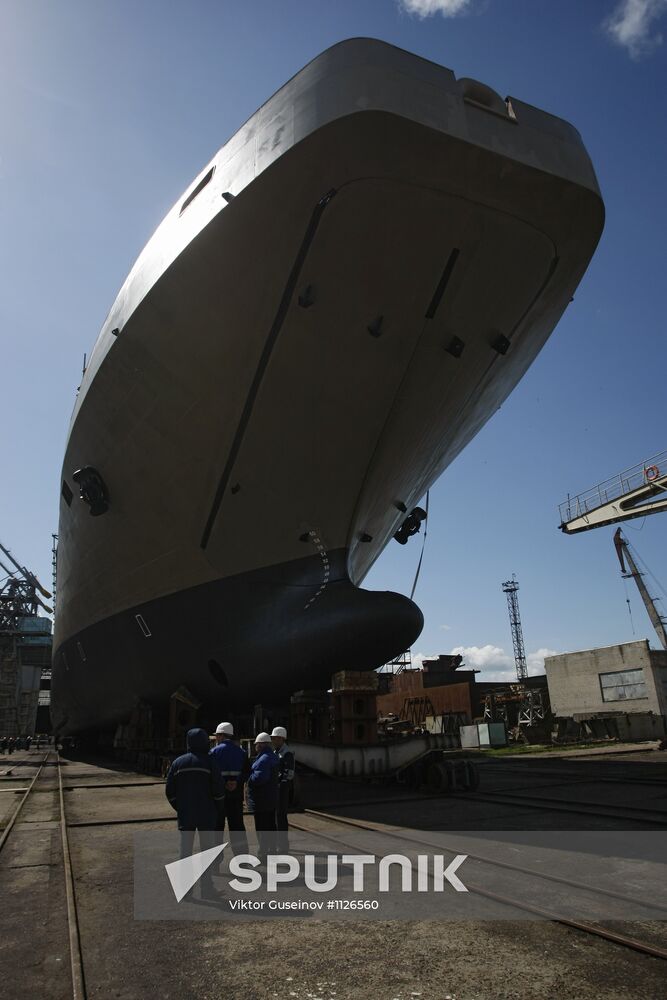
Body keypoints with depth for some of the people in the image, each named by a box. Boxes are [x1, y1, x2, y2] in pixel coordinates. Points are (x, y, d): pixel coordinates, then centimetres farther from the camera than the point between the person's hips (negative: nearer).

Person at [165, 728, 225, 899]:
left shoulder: (178, 762, 0)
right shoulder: (209, 762, -9)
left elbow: (169, 791, 3)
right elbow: (219, 791, -10)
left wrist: (180, 808, 15)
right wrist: (214, 807, 8)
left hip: (185, 814, 3)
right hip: (206, 814, -3)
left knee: (185, 850, 12)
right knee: (207, 850, 6)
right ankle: (207, 888, 8)